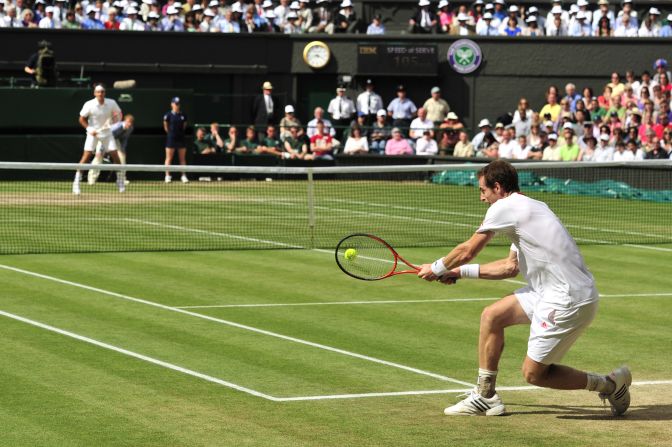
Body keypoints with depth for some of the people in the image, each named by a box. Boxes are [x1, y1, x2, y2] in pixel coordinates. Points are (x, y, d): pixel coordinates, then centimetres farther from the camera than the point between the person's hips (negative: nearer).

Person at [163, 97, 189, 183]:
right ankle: (167, 176, 3)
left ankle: (184, 176, 8)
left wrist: (181, 132, 8)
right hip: (171, 139, -4)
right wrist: (171, 133, 4)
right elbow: (165, 127, 3)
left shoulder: (183, 115, 5)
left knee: (182, 158, 5)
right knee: (169, 158, 0)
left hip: (181, 138, 4)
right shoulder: (168, 115, -6)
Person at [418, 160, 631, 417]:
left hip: (569, 300, -10)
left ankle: (610, 384, 5)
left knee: (533, 373, -2)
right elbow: (511, 266, 24)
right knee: (491, 316, 12)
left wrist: (436, 269, 15)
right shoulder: (530, 207, 19)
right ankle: (485, 396, 19)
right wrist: (461, 272, 26)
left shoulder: (504, 207, -9)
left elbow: (467, 251, -3)